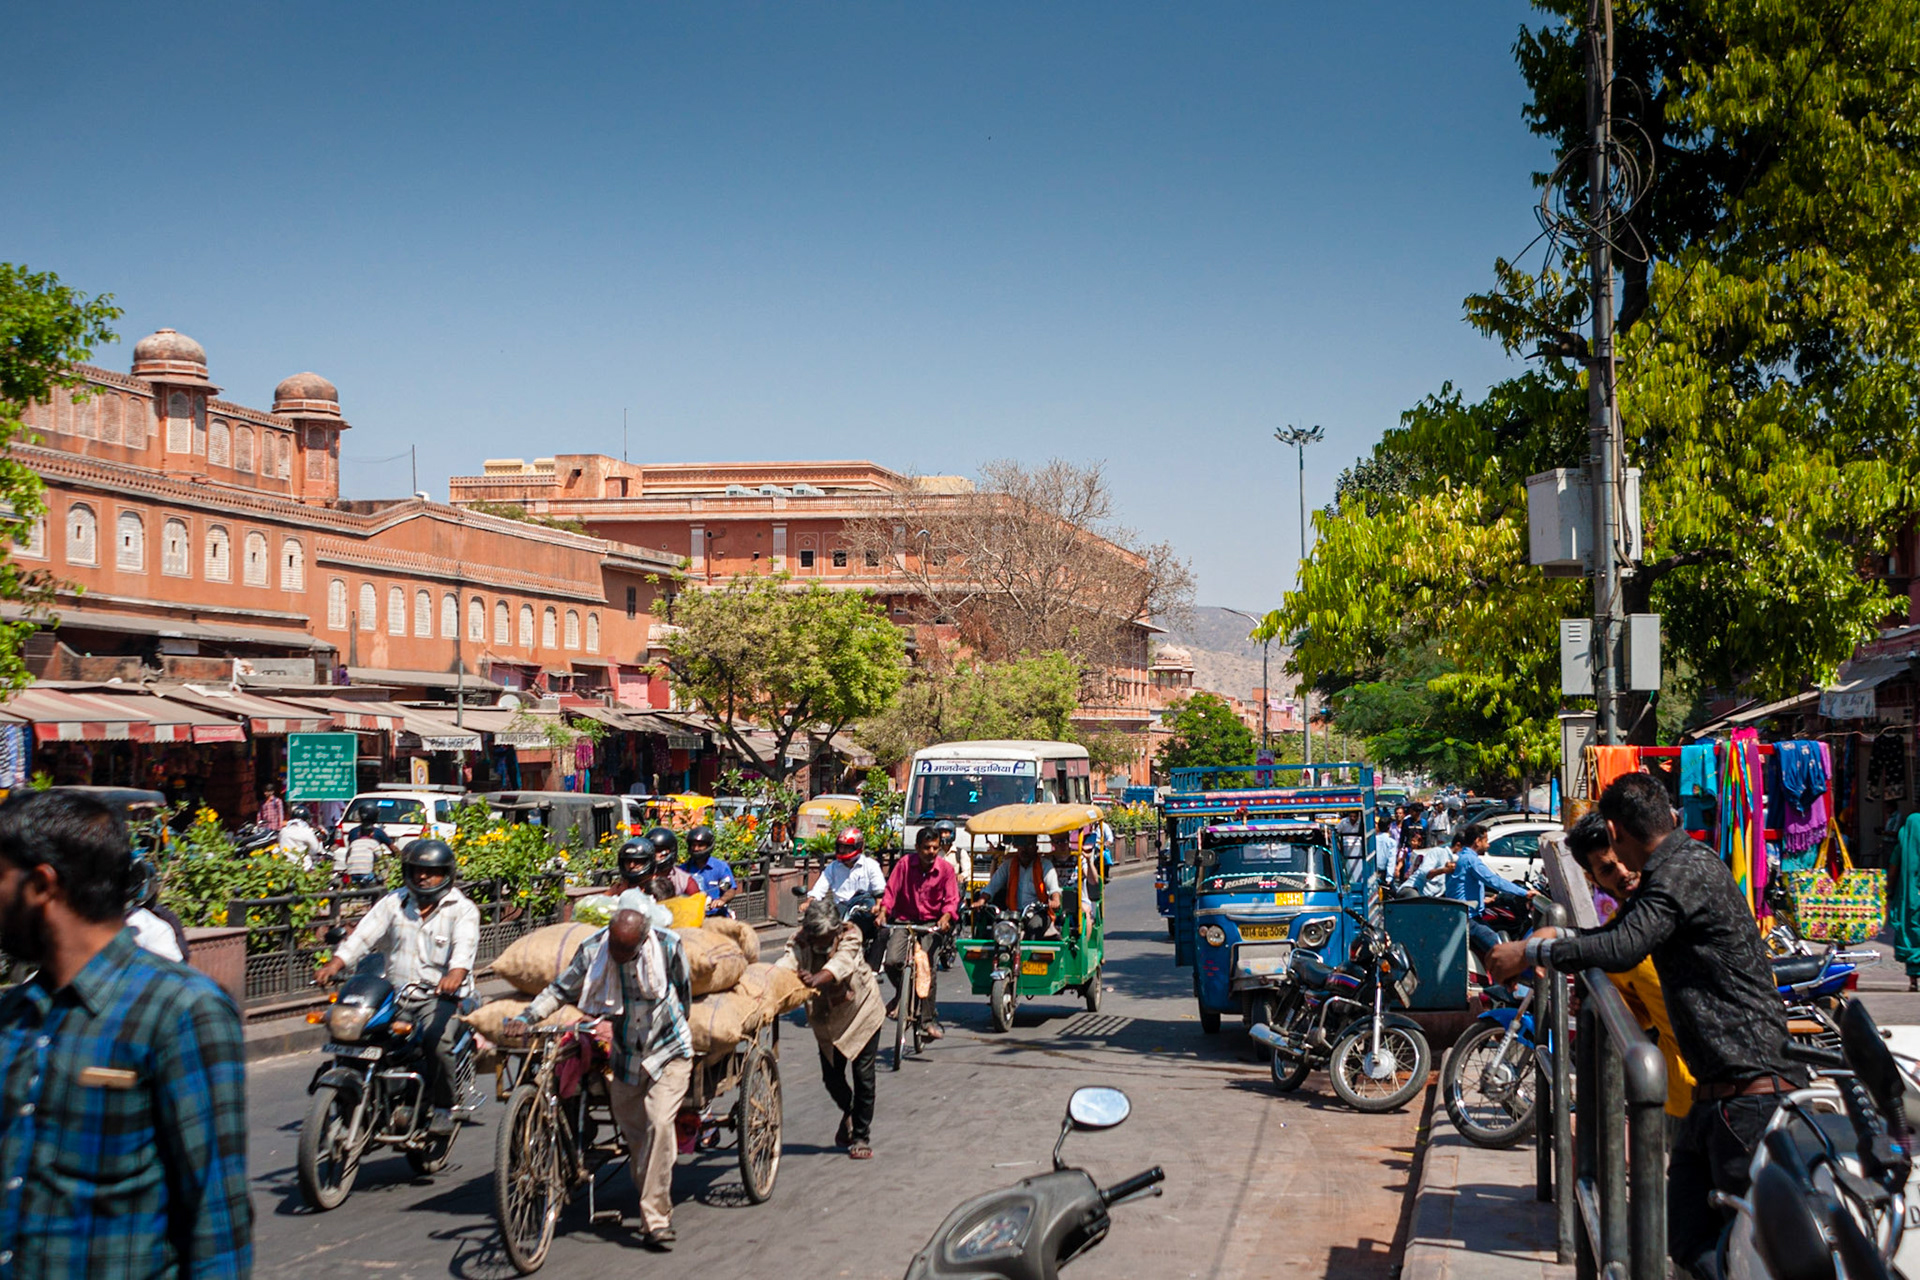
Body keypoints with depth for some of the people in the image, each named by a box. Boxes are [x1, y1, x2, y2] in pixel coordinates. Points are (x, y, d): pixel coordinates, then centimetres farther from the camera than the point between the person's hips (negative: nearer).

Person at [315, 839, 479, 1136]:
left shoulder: (462, 909, 2)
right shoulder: (395, 903, 13)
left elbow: (465, 944, -17)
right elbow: (364, 934, 1)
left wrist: (456, 973, -39)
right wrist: (335, 964, -16)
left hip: (441, 996, -4)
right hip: (395, 995, 4)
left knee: (438, 1039, -30)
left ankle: (444, 1108, -11)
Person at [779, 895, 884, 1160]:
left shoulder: (850, 935, -26)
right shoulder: (801, 940, -18)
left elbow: (841, 962, -46)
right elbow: (789, 961, -37)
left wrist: (818, 978, -66)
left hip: (860, 1011, -3)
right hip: (826, 1016, 3)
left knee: (863, 1075, -5)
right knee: (831, 1076, 6)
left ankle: (861, 1137, 10)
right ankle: (848, 1112, 39)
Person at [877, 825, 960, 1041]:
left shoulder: (946, 869, -4)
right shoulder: (905, 864, -4)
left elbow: (952, 899, -7)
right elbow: (891, 891, -6)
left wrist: (945, 918, -27)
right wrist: (883, 912, -23)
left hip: (932, 923, -1)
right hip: (905, 920, 1)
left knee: (927, 966, -18)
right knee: (892, 961, -20)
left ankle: (929, 1020, -8)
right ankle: (903, 993, 13)